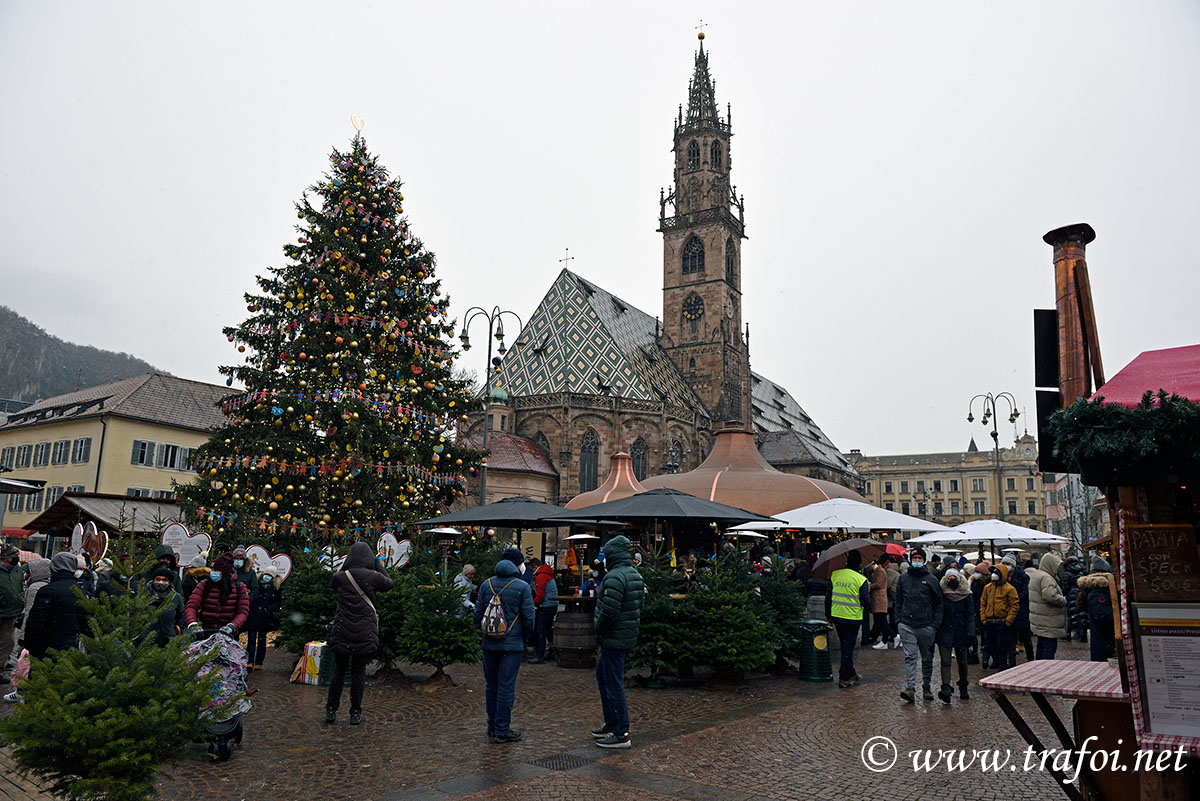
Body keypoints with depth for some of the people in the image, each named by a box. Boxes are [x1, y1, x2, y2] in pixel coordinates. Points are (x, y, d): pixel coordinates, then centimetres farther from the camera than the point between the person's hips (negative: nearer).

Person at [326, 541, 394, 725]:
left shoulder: (340, 577, -5)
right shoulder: (374, 577, -9)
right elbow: (390, 583, 11)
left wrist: (344, 566, 17)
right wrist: (380, 566, 19)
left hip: (342, 632, 1)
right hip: (365, 634, -1)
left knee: (339, 670, 13)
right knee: (358, 672, 7)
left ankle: (331, 710, 16)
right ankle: (355, 713, 11)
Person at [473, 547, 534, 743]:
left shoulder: (486, 585, 3)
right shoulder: (522, 587, -9)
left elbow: (478, 614, 5)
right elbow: (529, 618, -8)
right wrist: (523, 635, 10)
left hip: (489, 644, 4)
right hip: (512, 644, -4)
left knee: (491, 685, 15)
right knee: (506, 687, 2)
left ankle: (492, 727, 24)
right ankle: (502, 731, 7)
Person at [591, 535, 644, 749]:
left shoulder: (615, 577, -20)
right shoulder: (636, 575, 12)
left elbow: (608, 611, -25)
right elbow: (639, 607, 16)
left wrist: (598, 629, -9)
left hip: (614, 639, -10)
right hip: (629, 636, 10)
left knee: (613, 684, -3)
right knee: (602, 676, 21)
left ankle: (622, 734, 2)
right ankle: (611, 724, 29)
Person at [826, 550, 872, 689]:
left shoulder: (834, 575, 1)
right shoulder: (861, 579, -12)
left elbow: (828, 597, 4)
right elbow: (866, 602, -11)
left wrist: (828, 615, 14)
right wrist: (868, 590, 8)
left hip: (836, 616, 4)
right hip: (852, 618, -4)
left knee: (845, 646, 18)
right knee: (848, 647, 4)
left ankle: (851, 674, 30)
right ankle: (844, 678, 6)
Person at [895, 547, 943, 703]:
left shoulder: (931, 580, 1)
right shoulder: (903, 579, 8)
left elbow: (939, 604, 3)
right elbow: (898, 600, 14)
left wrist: (936, 624, -4)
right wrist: (898, 619, 5)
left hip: (926, 626, -1)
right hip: (907, 625, 1)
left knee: (927, 658, 10)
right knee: (910, 656, -8)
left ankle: (926, 687, 22)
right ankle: (910, 688, -12)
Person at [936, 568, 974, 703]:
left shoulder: (966, 595, -1)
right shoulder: (941, 594, -2)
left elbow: (970, 615, -1)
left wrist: (970, 633, -10)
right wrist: (935, 630, -4)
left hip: (960, 634, 1)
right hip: (945, 633, -1)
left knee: (962, 662, 13)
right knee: (945, 662, -10)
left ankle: (963, 689, 31)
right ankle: (946, 689, -18)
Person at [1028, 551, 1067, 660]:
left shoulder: (1035, 575, 15)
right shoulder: (1046, 578, -19)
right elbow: (1051, 596, -29)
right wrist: (1064, 600, -13)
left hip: (1039, 622, 10)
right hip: (1048, 623, -10)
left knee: (1041, 646, 18)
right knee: (1050, 647, -6)